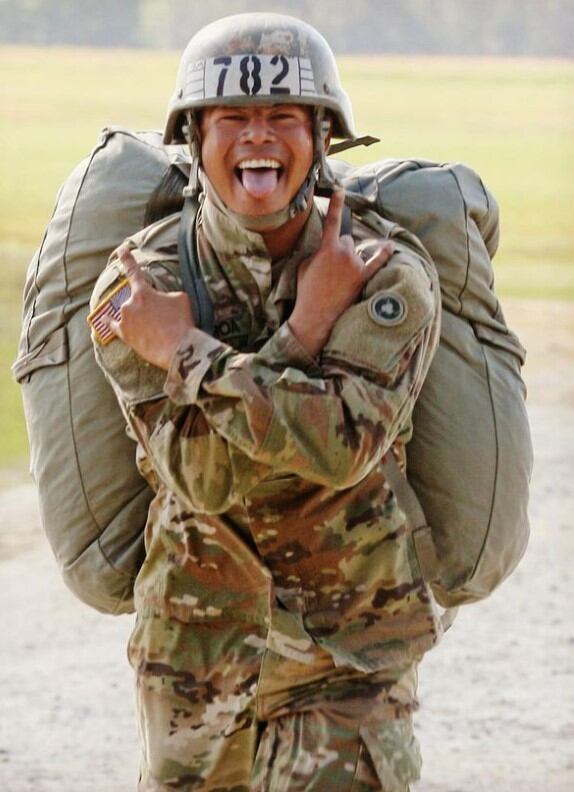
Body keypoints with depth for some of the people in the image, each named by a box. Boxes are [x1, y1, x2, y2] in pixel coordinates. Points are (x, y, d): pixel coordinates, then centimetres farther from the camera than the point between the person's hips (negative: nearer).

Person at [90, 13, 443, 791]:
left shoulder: (389, 274, -15)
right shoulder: (138, 286, -10)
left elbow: (341, 445, -31)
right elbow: (203, 475, -21)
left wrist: (184, 352, -23)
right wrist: (308, 326, -25)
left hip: (346, 653, -3)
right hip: (194, 633, 3)